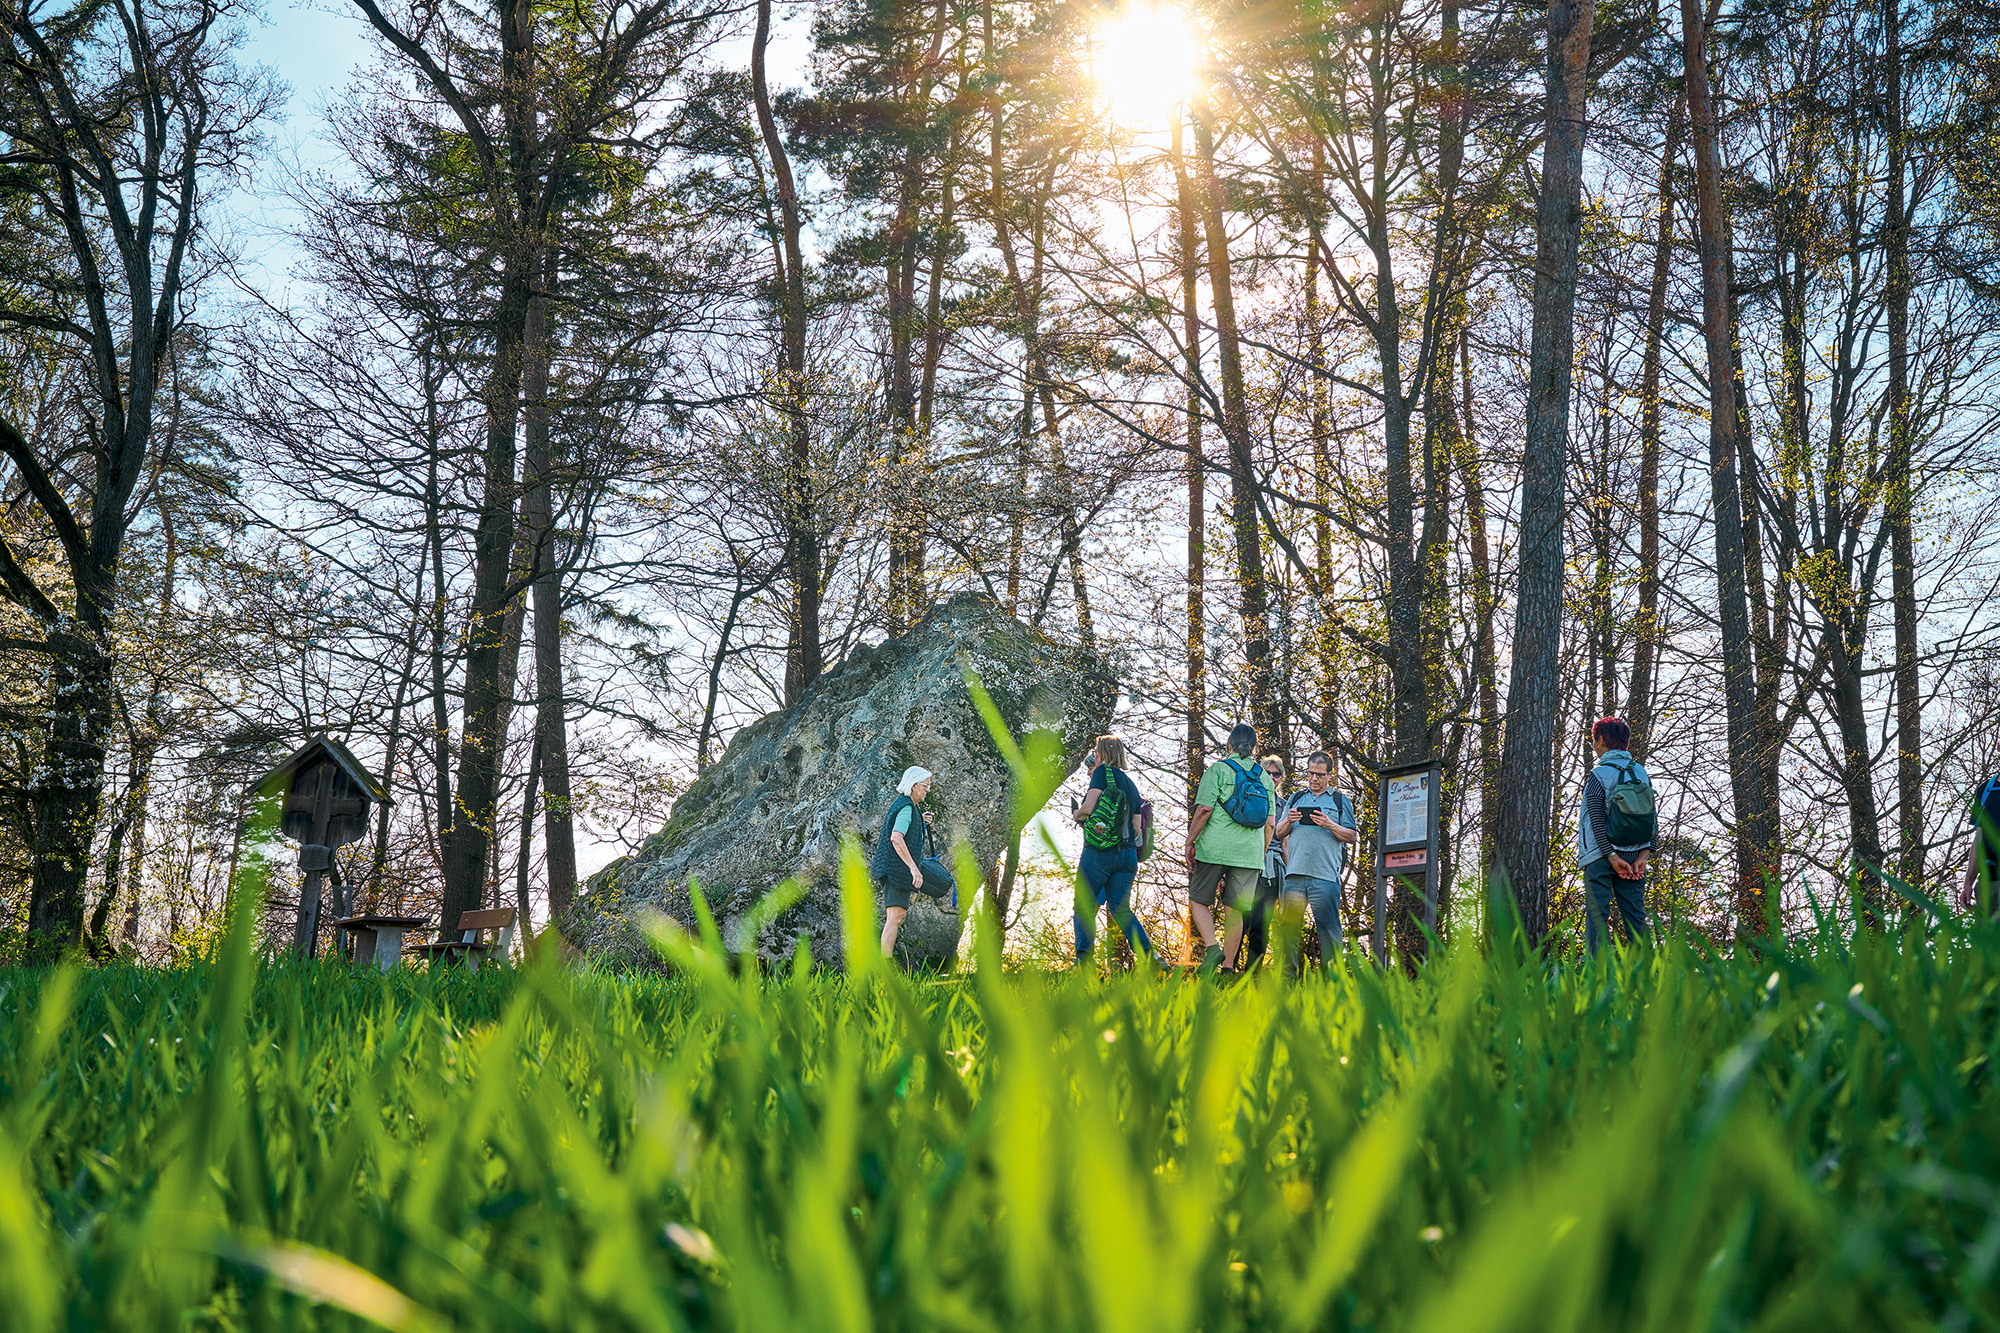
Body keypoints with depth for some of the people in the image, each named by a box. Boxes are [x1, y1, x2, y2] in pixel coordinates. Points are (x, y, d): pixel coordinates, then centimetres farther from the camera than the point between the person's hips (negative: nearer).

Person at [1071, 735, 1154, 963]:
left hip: (1099, 852, -6)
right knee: (1120, 909, 6)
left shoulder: (1103, 772, -1)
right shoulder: (1131, 785, 19)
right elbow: (1136, 828, 17)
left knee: (1084, 907, 1)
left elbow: (1088, 808, -12)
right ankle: (1148, 954, -11)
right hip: (1128, 854, 6)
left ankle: (1083, 959, -10)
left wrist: (1076, 815, 9)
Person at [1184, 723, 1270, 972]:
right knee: (1235, 909, 6)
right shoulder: (1264, 777, 13)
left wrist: (1190, 842, -2)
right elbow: (1269, 824, 12)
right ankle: (1228, 966, 3)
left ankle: (1212, 948, -15)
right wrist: (1262, 857, 22)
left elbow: (1204, 809, -10)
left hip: (1215, 848, -4)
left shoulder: (1218, 769, -1)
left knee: (1198, 901, 6)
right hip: (1250, 851, 4)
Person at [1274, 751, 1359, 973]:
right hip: (1295, 873, 3)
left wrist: (1330, 825, -10)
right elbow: (1279, 833, 19)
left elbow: (1353, 837, 5)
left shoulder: (1340, 802, 13)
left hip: (1325, 875, -3)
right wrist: (1288, 821, -2)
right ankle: (1287, 975, 6)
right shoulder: (1295, 799, 22)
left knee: (1328, 928, -6)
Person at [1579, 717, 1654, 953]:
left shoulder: (1598, 775, -7)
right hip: (1634, 855, 5)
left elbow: (1597, 821, -13)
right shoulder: (1641, 772, 10)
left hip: (1601, 855, -5)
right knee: (1635, 917, 9)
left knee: (1597, 916, -3)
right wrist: (1643, 855, 1)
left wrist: (1612, 857, -11)